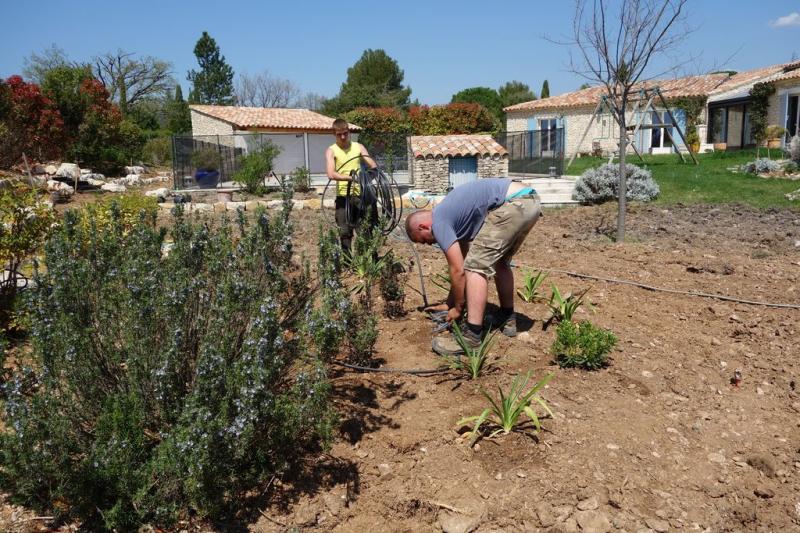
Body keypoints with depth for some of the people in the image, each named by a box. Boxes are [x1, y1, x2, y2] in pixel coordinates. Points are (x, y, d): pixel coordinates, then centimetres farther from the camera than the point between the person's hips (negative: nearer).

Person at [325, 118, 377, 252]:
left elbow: (373, 166, 2)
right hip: (343, 196, -2)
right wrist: (351, 177, -29)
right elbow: (331, 174, -15)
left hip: (361, 194, 2)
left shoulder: (358, 147, 9)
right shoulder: (331, 150, 1)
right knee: (345, 232, 1)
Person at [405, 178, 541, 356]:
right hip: (530, 201, 10)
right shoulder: (453, 214, 27)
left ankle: (471, 336, -7)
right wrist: (449, 303, 38)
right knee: (499, 261, 25)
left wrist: (457, 308, 13)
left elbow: (458, 270, -1)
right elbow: (463, 264, 33)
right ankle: (508, 319, 33)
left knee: (476, 266, -5)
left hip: (513, 204, -10)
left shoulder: (439, 222, 0)